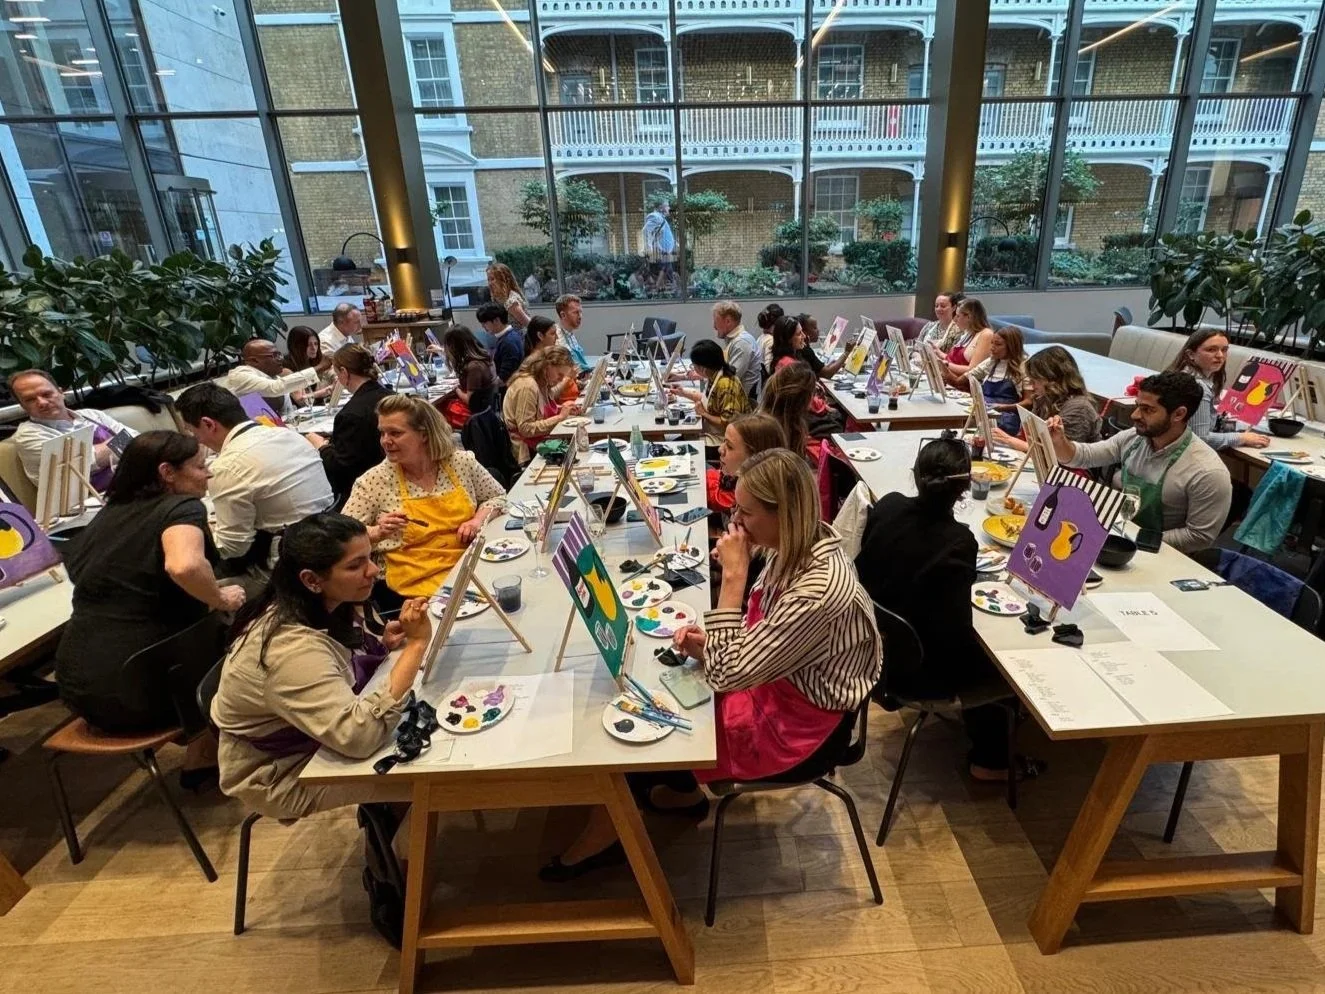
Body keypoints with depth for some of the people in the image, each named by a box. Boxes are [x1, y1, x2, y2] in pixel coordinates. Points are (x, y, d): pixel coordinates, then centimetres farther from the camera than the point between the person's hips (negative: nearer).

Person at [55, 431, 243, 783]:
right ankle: (203, 757, 28)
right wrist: (221, 600, -16)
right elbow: (184, 566, -35)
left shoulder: (109, 512, 10)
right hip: (139, 686, -7)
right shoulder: (181, 507, -13)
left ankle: (203, 753, 31)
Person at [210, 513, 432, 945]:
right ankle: (388, 893, 10)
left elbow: (354, 658, 7)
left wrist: (387, 637, -16)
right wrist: (416, 644, -44)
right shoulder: (291, 648, -37)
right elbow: (360, 736, -44)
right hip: (280, 774, -8)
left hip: (317, 732, 8)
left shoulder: (322, 606, -11)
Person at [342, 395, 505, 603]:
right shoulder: (373, 481, -3)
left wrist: (478, 520, -3)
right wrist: (378, 532, -18)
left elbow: (498, 496, 15)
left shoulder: (462, 462, 2)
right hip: (415, 582, -3)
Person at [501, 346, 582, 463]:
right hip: (528, 452, -9)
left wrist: (564, 410, -1)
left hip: (539, 442, 9)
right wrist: (559, 417, -21)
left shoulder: (542, 383, 6)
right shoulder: (527, 385, -20)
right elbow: (526, 429, -23)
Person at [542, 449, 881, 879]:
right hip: (774, 679, 8)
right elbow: (757, 634, 7)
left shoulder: (817, 589, -34)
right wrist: (707, 644, -10)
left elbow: (726, 674, -29)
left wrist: (733, 577, -29)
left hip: (797, 725, -8)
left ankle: (604, 835, 27)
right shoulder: (799, 547, -8)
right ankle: (681, 790, 33)